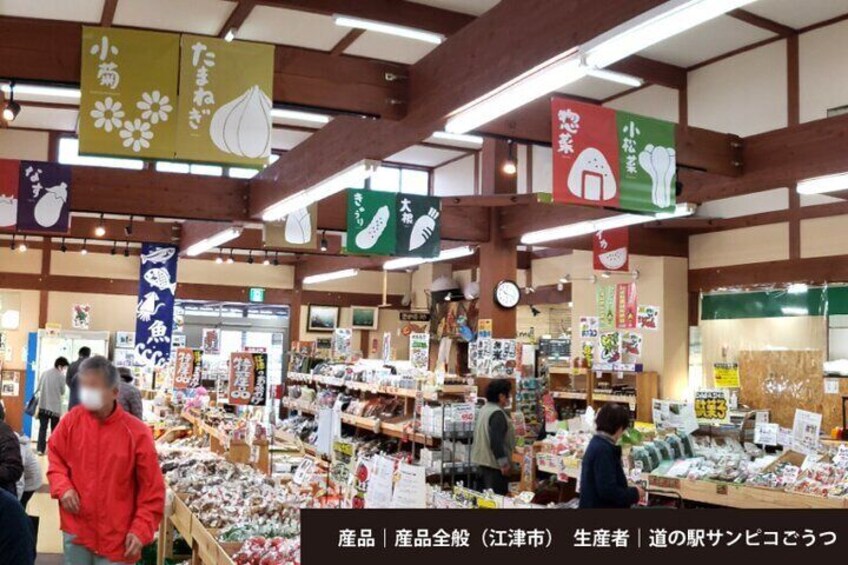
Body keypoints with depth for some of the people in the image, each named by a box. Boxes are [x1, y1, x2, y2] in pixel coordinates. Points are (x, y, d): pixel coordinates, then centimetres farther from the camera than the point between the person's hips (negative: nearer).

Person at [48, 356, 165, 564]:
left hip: (116, 538, -3)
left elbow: (152, 490, -8)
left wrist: (141, 530, -13)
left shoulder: (137, 432, -14)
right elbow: (55, 458, 12)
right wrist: (63, 487, -7)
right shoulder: (71, 421, -4)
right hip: (76, 531, 3)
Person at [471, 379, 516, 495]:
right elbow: (497, 441, -25)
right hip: (494, 463, -10)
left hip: (482, 461, 10)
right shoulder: (497, 414, -19)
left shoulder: (484, 409, 12)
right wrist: (504, 463, -22)